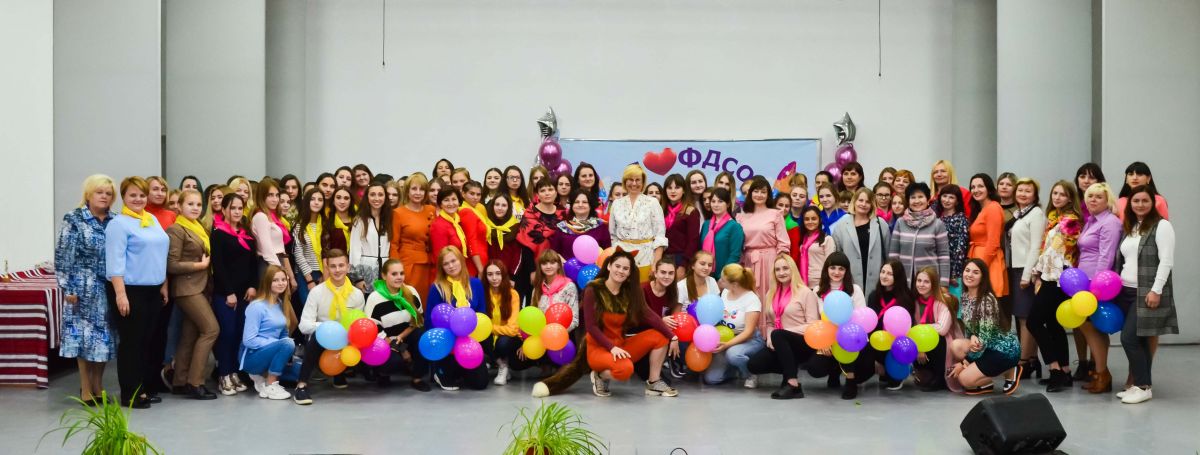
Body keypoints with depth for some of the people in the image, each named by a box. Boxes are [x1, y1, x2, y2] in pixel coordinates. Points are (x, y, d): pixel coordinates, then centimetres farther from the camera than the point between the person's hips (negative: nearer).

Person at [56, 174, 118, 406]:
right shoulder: (74, 220, -3)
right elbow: (62, 256, -6)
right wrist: (67, 288, -11)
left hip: (110, 288, 4)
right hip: (84, 288, -4)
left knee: (104, 336, 7)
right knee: (84, 334, 0)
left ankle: (98, 385, 18)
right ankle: (86, 388, 9)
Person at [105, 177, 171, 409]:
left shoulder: (153, 220, 14)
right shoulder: (118, 224, -9)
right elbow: (115, 262, -15)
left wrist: (164, 285, 16)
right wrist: (120, 294, -22)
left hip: (152, 290, 7)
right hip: (130, 290, -7)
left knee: (147, 341, 11)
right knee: (131, 341, -2)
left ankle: (143, 388, 19)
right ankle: (130, 393, 5)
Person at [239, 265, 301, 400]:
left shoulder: (281, 304, 7)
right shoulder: (257, 306, -16)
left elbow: (284, 334, 12)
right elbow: (248, 340, -20)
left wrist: (286, 355, -8)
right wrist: (280, 344, -23)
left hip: (269, 353, 8)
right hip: (251, 357, -8)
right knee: (287, 344, -31)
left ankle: (262, 375, 8)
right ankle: (270, 386, -19)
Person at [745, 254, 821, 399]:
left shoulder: (805, 292, -6)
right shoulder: (772, 294, 14)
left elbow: (813, 325, -12)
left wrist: (775, 335, -19)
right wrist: (769, 337, -8)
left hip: (804, 344, -6)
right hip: (782, 345, 6)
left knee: (778, 334, -35)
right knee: (753, 365, -17)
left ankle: (794, 385, -31)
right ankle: (791, 369, 5)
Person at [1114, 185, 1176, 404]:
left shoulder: (1162, 226, -5)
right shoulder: (1128, 228, 16)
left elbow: (1166, 261, -12)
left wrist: (1156, 290, -17)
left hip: (1147, 293, -6)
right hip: (1126, 291, 6)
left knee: (1129, 338, -11)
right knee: (1139, 340, 8)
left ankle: (1143, 386, -2)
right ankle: (1137, 383, 12)